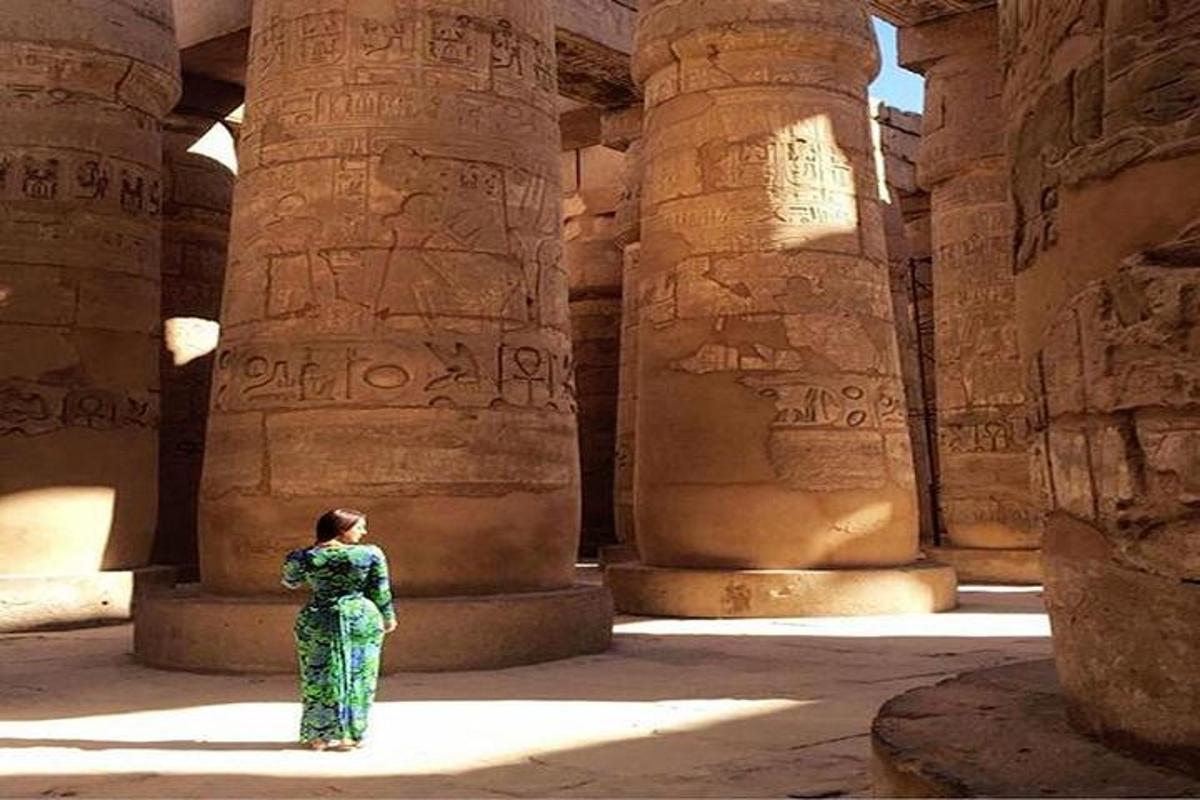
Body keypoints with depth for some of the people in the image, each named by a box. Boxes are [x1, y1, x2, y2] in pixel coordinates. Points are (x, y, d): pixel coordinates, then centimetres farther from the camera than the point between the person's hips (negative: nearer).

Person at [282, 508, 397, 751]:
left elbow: (291, 582, 13)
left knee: (318, 678, 11)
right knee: (358, 678, 10)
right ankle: (350, 735, 14)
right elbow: (380, 591, 0)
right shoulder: (370, 554, -7)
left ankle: (319, 736, 16)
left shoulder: (304, 557, -4)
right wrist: (388, 617, 13)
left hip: (318, 622, 1)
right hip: (362, 620, -1)